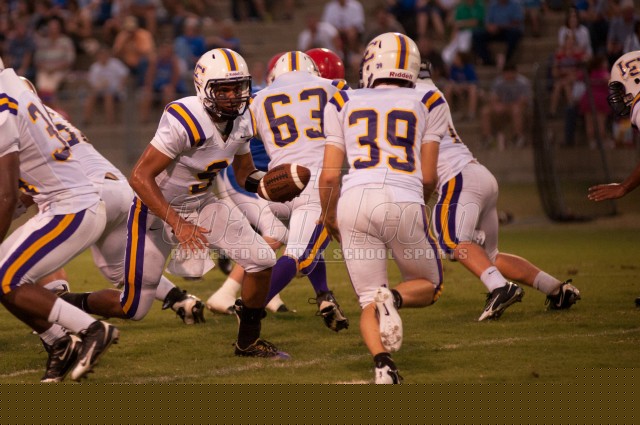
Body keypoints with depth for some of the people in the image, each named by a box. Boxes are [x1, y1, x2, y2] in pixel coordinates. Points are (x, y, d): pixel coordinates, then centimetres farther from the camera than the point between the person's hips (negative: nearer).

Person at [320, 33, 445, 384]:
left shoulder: (344, 104, 16)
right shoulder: (428, 104, 16)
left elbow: (330, 174, 10)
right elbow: (428, 176, 12)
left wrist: (329, 217, 27)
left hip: (356, 199, 1)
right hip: (405, 202, -1)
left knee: (369, 300, 10)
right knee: (429, 286, 21)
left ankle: (382, 363, -19)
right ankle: (394, 297, -15)